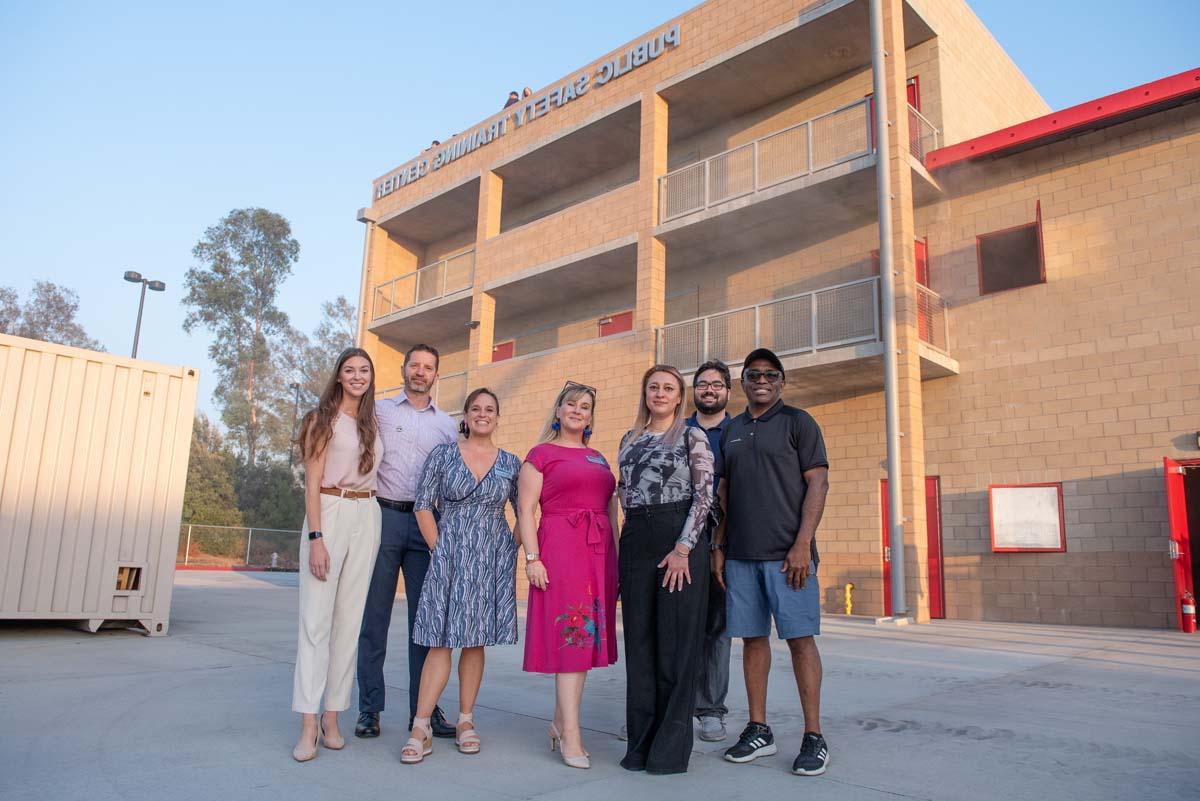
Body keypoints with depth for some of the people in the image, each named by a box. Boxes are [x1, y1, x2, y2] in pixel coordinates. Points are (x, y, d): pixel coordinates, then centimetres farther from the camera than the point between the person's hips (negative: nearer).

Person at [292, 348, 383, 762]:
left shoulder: (373, 423, 16)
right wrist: (316, 538, -14)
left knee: (349, 618, 4)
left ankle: (332, 715, 11)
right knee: (316, 616, -6)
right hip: (329, 513, -5)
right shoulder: (323, 419, 1)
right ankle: (308, 724, -4)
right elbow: (312, 482, -5)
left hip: (367, 517, 5)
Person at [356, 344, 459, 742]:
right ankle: (369, 707, 12)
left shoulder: (447, 424, 15)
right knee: (375, 616, 2)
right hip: (383, 516, -2)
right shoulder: (378, 411, 9)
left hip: (426, 524, 2)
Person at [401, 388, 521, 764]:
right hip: (448, 556, -1)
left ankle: (466, 722, 18)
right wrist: (438, 550, -5)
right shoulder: (443, 454, 3)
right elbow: (423, 506, 0)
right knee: (441, 639, -5)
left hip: (493, 560, 2)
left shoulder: (510, 462, 7)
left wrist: (514, 550, 1)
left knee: (475, 640, 7)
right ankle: (420, 730, 0)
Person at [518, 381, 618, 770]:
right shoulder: (541, 454, 3)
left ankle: (560, 722, 20)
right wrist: (532, 557, -13)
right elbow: (526, 509, -4)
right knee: (570, 635, -8)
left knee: (586, 636, 8)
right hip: (560, 548, -6)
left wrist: (614, 558, 13)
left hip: (599, 550, 6)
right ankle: (571, 736, -3)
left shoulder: (598, 458, 19)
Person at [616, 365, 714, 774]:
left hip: (680, 540, -5)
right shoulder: (629, 439, 16)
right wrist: (627, 543, 10)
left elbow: (704, 495, -7)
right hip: (635, 541, 5)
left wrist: (683, 548, -15)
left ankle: (672, 746, 12)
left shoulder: (692, 437, 0)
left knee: (676, 643, 0)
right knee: (639, 642, 8)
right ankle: (641, 742, 19)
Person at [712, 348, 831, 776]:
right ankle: (758, 730, 18)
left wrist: (802, 544, -14)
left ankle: (813, 736, 7)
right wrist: (717, 548, 8)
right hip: (741, 555, 5)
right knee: (752, 638, 8)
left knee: (800, 639, -2)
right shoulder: (731, 431, 16)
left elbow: (818, 483, -5)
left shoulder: (798, 422, 2)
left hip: (787, 554, -4)